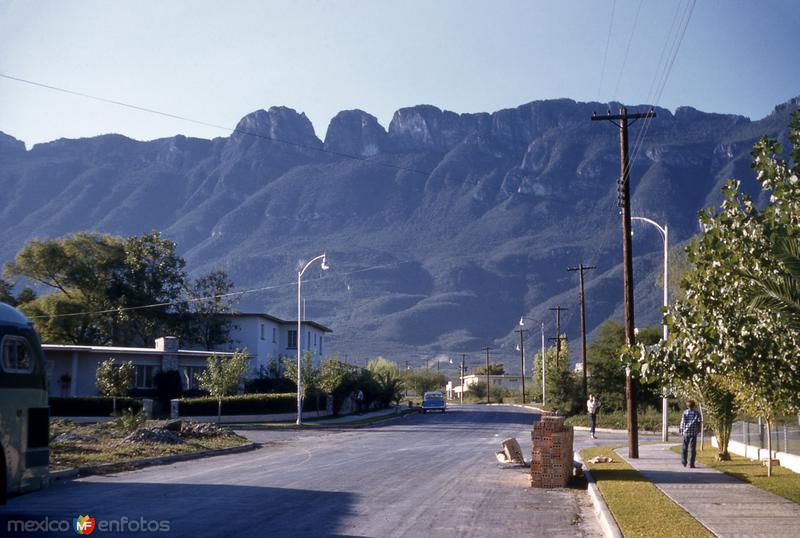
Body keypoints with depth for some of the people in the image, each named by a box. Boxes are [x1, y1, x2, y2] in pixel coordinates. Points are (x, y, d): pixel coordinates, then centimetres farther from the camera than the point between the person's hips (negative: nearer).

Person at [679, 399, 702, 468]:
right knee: (692, 449, 2)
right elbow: (700, 422, -2)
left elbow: (682, 422, -3)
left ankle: (684, 462, 10)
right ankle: (691, 464, -2)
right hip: (694, 433, 0)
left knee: (684, 448, 14)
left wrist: (681, 430, 10)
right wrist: (698, 430, 13)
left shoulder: (685, 412, -2)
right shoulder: (697, 413, -1)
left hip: (685, 432, 0)